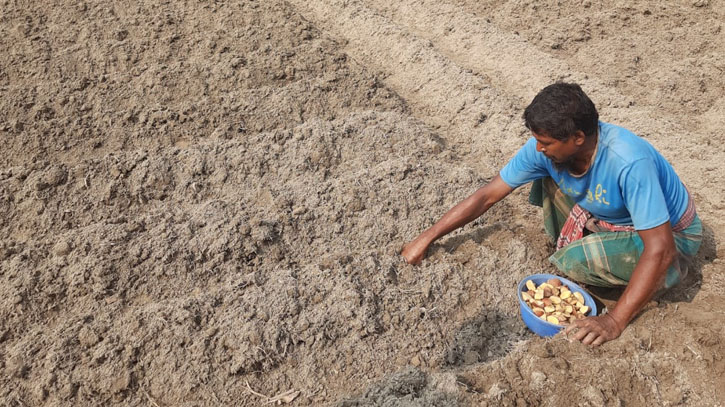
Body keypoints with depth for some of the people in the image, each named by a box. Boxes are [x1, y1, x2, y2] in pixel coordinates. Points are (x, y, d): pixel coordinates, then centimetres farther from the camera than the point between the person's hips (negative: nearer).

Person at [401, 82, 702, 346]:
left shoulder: (629, 164, -38)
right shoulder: (544, 148, -19)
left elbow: (660, 249, -36)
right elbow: (487, 195, -14)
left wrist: (615, 321, -39)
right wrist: (426, 239, -14)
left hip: (671, 237, -6)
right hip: (609, 216, 6)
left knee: (579, 260, -33)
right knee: (546, 175, -9)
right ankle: (569, 246, 3)